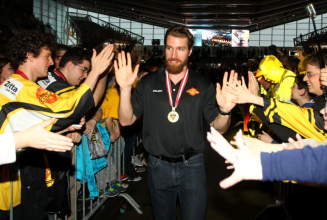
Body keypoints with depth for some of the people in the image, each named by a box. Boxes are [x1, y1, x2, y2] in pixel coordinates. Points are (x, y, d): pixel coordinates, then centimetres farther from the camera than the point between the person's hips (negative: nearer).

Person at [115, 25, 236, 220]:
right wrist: (125, 88, -19)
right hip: (159, 166, 2)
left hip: (192, 166, -1)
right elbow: (126, 120, -4)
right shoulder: (148, 83, -1)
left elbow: (218, 128, -3)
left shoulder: (202, 85, -3)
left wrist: (224, 110, -25)